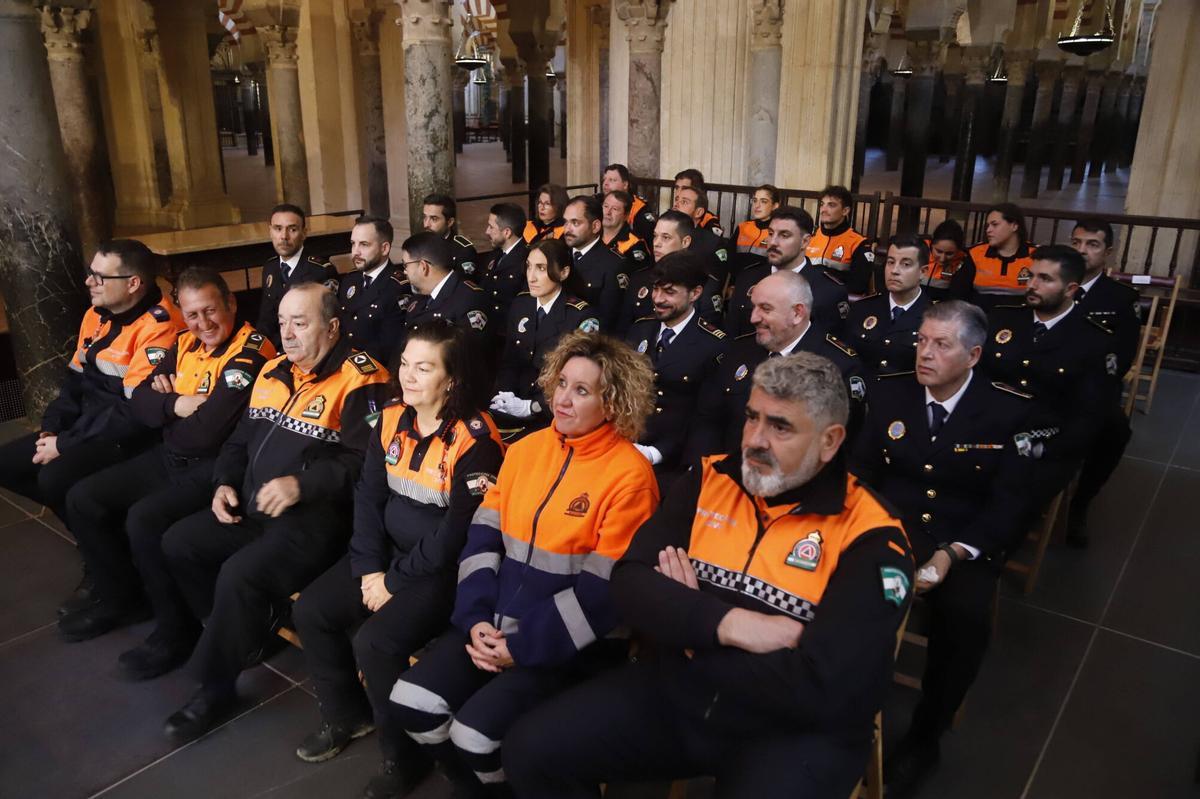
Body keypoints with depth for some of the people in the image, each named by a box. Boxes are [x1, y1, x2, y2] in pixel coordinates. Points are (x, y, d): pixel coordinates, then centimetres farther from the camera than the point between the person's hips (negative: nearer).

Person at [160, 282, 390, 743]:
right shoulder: (273, 372, 13)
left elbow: (362, 461, -19)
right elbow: (240, 439, 22)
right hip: (251, 510, 9)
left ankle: (214, 686, -1)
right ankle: (244, 633, 17)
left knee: (240, 575, -25)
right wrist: (225, 483, 7)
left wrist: (302, 485, -25)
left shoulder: (358, 380, -13)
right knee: (178, 543, 2)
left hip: (315, 519, -9)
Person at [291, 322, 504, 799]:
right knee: (311, 610, -2)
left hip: (446, 568, -7)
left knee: (375, 641, -23)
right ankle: (347, 715, 22)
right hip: (389, 553, 8)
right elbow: (368, 496, 2)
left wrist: (396, 581, -16)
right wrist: (370, 567, -8)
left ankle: (402, 756, 3)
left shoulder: (474, 439, -20)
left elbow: (458, 530, -21)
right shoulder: (392, 420, 2)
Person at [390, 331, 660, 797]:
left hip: (569, 641, -5)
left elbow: (604, 588, -15)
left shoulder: (629, 474, -13)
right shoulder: (525, 449, 6)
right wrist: (477, 619, -9)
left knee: (475, 732, -20)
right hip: (496, 622, 6)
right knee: (413, 700, -11)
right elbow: (483, 536, 5)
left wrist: (522, 646, -15)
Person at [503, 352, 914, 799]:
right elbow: (630, 584, -5)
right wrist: (727, 624, -22)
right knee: (531, 750, -7)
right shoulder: (709, 480, 1)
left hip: (795, 733, -3)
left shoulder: (871, 540, -13)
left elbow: (827, 693, -22)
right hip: (675, 694, 4)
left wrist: (687, 623, -14)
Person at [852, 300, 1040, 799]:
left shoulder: (1010, 411, -4)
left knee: (965, 613, -32)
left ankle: (924, 736, -7)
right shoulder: (889, 393, 4)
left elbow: (1010, 503, -7)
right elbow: (862, 472, 7)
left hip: (966, 541, -2)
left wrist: (953, 553, -21)